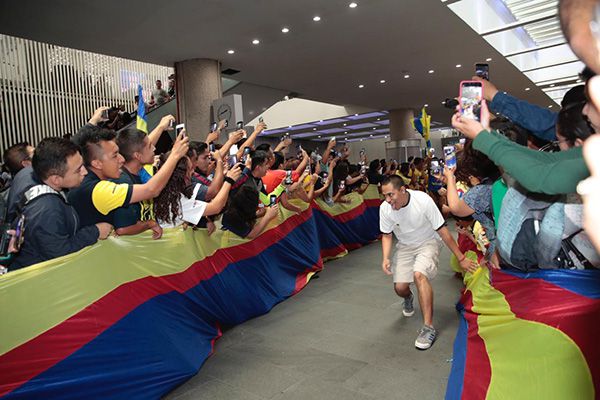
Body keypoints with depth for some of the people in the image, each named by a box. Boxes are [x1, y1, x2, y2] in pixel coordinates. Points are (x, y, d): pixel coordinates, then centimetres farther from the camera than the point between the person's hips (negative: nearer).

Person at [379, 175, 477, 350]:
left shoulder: (423, 200, -28)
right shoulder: (385, 208, -20)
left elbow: (443, 231, -20)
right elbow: (387, 235, -4)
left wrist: (461, 258, -17)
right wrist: (386, 258, -21)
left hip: (427, 243, -3)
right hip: (404, 246, 3)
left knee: (419, 274, -30)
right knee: (400, 288, -6)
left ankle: (428, 327, -21)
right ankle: (408, 298, 34)